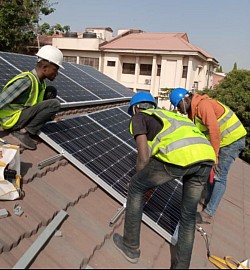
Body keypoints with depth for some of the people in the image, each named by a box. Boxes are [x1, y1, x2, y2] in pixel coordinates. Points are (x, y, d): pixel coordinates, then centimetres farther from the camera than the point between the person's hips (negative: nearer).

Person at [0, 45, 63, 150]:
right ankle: (23, 132, -13)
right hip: (11, 120, -8)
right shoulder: (26, 80, -23)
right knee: (54, 104, -19)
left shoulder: (40, 82, 3)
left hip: (21, 112, 8)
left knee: (51, 92, 6)